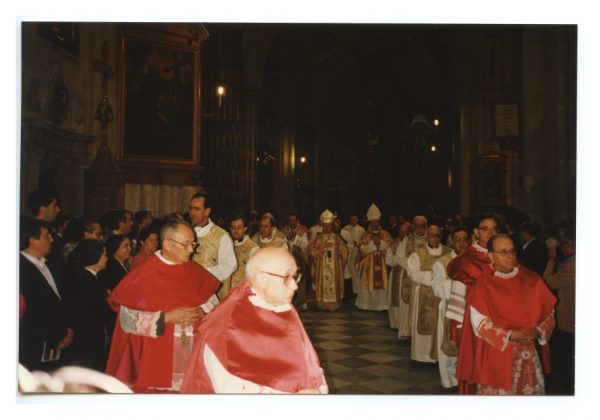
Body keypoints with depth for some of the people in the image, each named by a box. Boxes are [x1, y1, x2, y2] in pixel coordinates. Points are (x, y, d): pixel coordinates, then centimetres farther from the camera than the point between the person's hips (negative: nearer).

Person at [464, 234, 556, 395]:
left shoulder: (531, 280, 4)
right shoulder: (482, 285, -6)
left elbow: (548, 312, 5)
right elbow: (479, 323, -11)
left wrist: (538, 332, -14)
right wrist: (510, 336, -19)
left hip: (528, 355, 3)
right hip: (496, 355, -3)